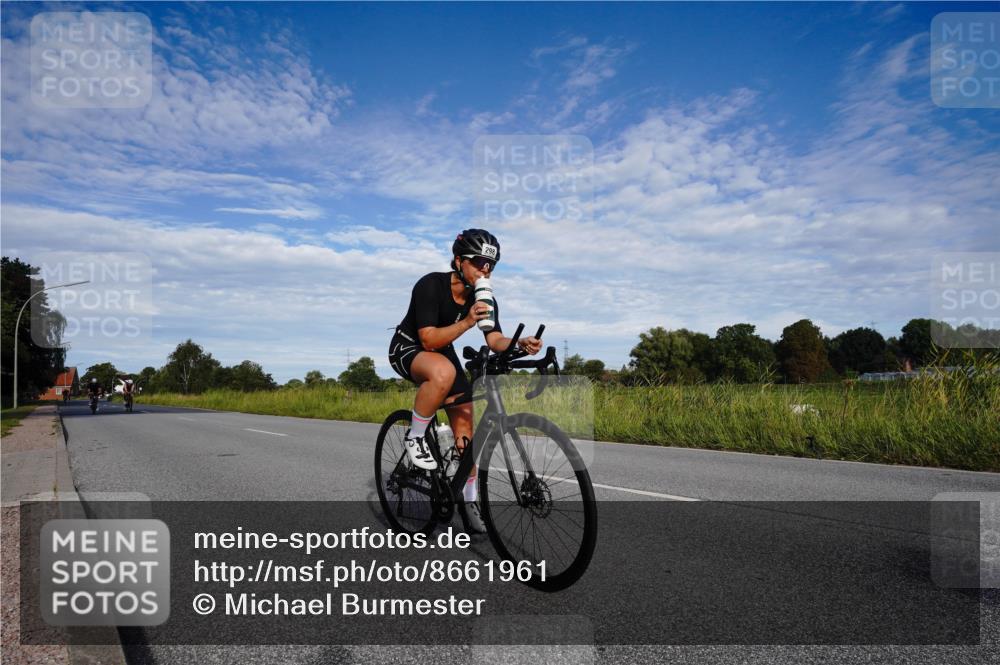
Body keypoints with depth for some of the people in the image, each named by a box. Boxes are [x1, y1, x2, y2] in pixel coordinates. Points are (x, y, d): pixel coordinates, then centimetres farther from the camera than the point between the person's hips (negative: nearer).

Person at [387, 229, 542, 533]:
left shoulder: (485, 299, -10)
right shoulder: (431, 285, -27)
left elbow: (495, 341, -20)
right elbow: (429, 339, -32)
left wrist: (519, 344, -41)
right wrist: (467, 322, -44)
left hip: (443, 352, 6)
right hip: (408, 348, -6)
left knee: (464, 426, -2)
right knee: (444, 372, -41)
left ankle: (469, 501, 12)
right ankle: (415, 437, -18)